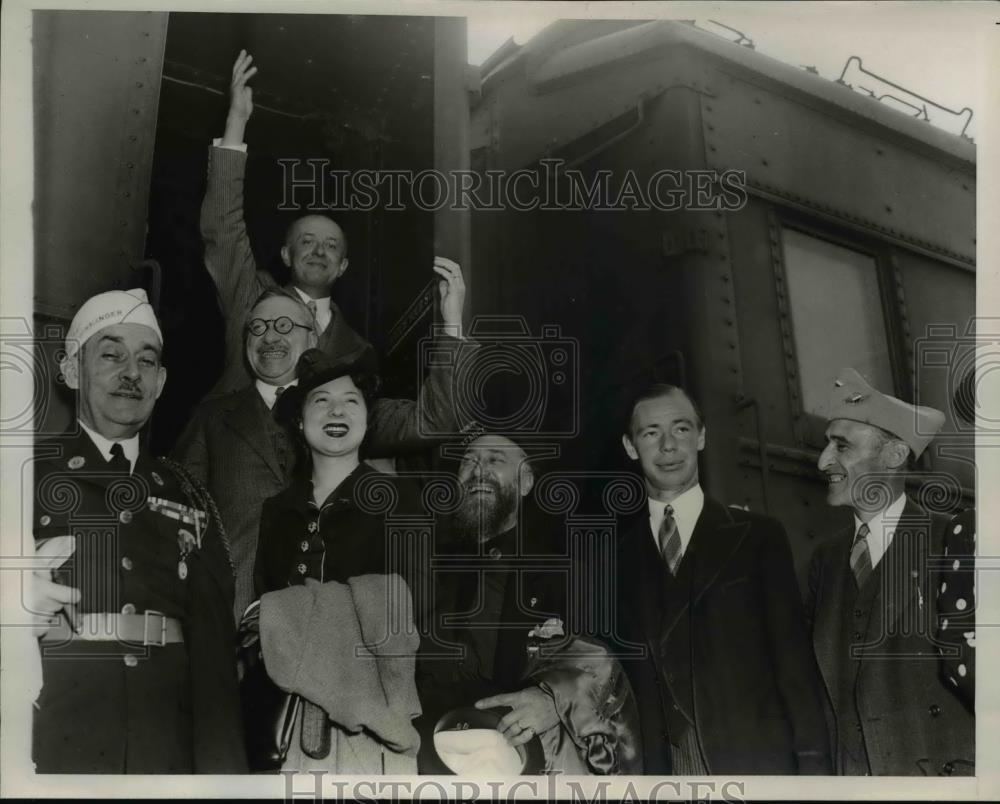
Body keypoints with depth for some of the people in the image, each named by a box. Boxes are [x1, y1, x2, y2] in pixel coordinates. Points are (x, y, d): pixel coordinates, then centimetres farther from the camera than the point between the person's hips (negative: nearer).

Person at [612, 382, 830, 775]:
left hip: (756, 761, -1)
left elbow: (794, 662, 1)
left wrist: (812, 767, -5)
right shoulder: (616, 554, 8)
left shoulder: (759, 536, 4)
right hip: (655, 767, 1)